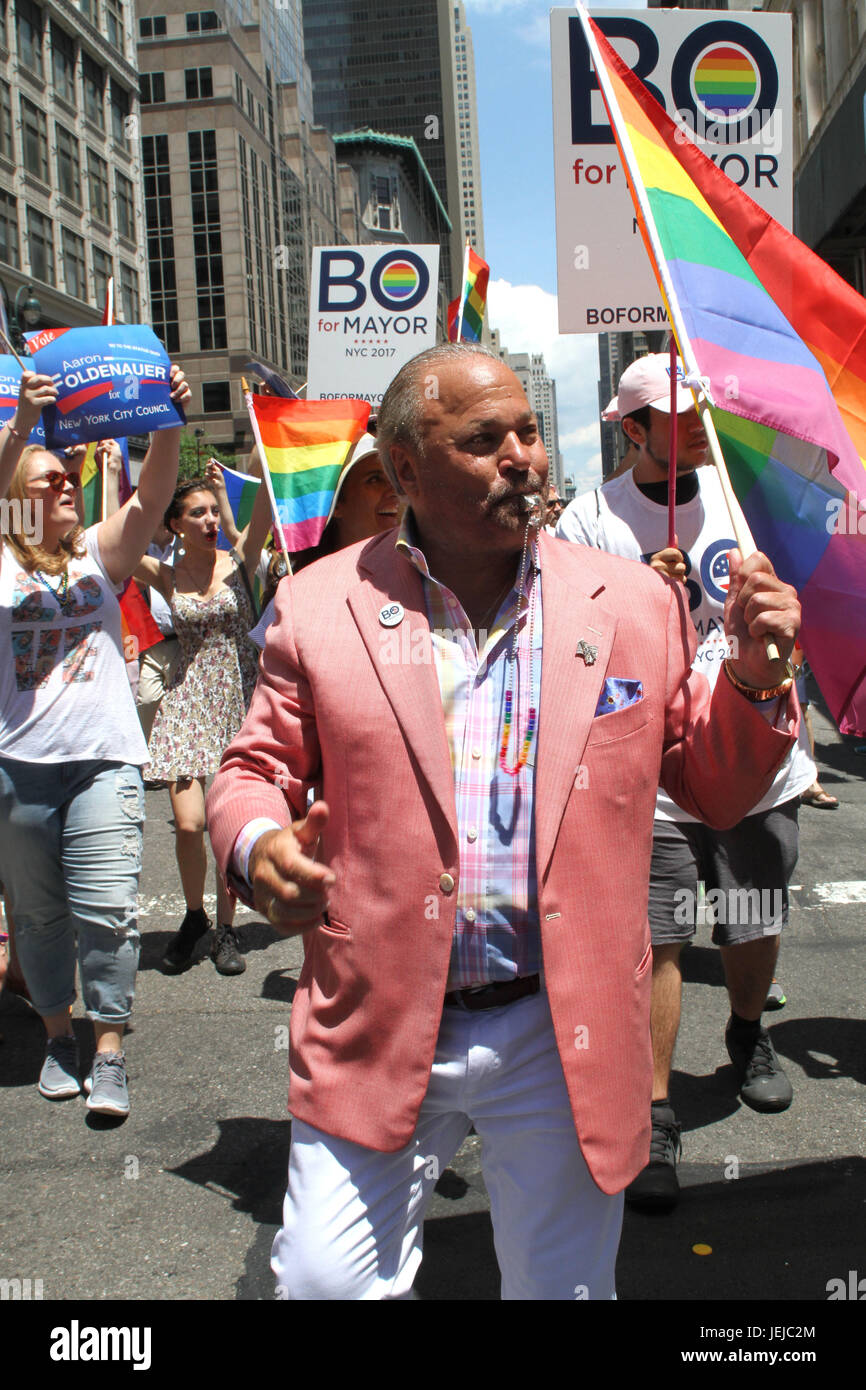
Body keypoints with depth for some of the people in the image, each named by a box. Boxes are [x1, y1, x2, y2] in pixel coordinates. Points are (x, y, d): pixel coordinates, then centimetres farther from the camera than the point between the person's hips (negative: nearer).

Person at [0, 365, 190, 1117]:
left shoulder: (100, 555, 7)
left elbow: (152, 497, -8)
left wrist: (169, 422, -23)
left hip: (105, 758, 0)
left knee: (107, 909, -7)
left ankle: (109, 1053, 5)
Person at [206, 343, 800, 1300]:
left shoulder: (635, 604, 1)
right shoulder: (319, 606, -2)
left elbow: (713, 791, 8)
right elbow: (254, 770, 5)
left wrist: (756, 680, -11)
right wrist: (257, 844, -17)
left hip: (563, 1036, 1)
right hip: (377, 1032, 0)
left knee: (563, 1285, 18)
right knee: (324, 1281, 8)